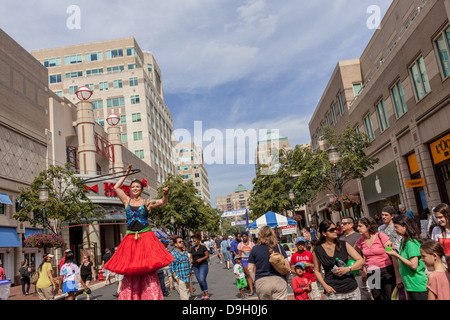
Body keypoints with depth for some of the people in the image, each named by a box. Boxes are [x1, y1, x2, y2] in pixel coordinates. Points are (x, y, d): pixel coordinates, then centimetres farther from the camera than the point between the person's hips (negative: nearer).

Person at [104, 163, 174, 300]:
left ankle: (151, 296, 0)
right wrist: (126, 174, 11)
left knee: (148, 269, -5)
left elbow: (163, 202, -8)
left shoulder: (147, 202, 5)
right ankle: (130, 297, 11)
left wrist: (165, 194, -29)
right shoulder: (127, 201, 11)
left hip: (146, 237, -2)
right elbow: (116, 187, 7)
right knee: (130, 270, 2)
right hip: (130, 238, 2)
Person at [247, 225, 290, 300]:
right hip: (279, 280, 0)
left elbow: (250, 269, 3)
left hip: (261, 282, 1)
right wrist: (286, 280, 15)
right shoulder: (278, 247, 3)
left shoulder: (254, 249, 3)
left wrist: (255, 281, 13)